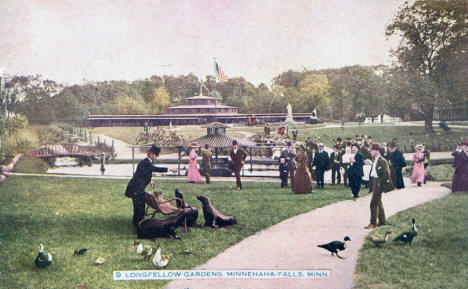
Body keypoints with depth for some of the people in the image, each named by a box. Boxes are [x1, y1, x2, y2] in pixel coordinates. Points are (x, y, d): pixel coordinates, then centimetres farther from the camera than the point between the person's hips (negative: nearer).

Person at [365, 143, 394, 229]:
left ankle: (373, 223, -5)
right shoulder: (374, 160, 13)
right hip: (374, 182, 9)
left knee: (374, 203, -10)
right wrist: (371, 183, 13)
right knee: (378, 203, 15)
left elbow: (386, 174, -16)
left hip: (378, 183, -9)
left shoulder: (383, 161, -14)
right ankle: (382, 221, 24)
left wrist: (380, 183, -15)